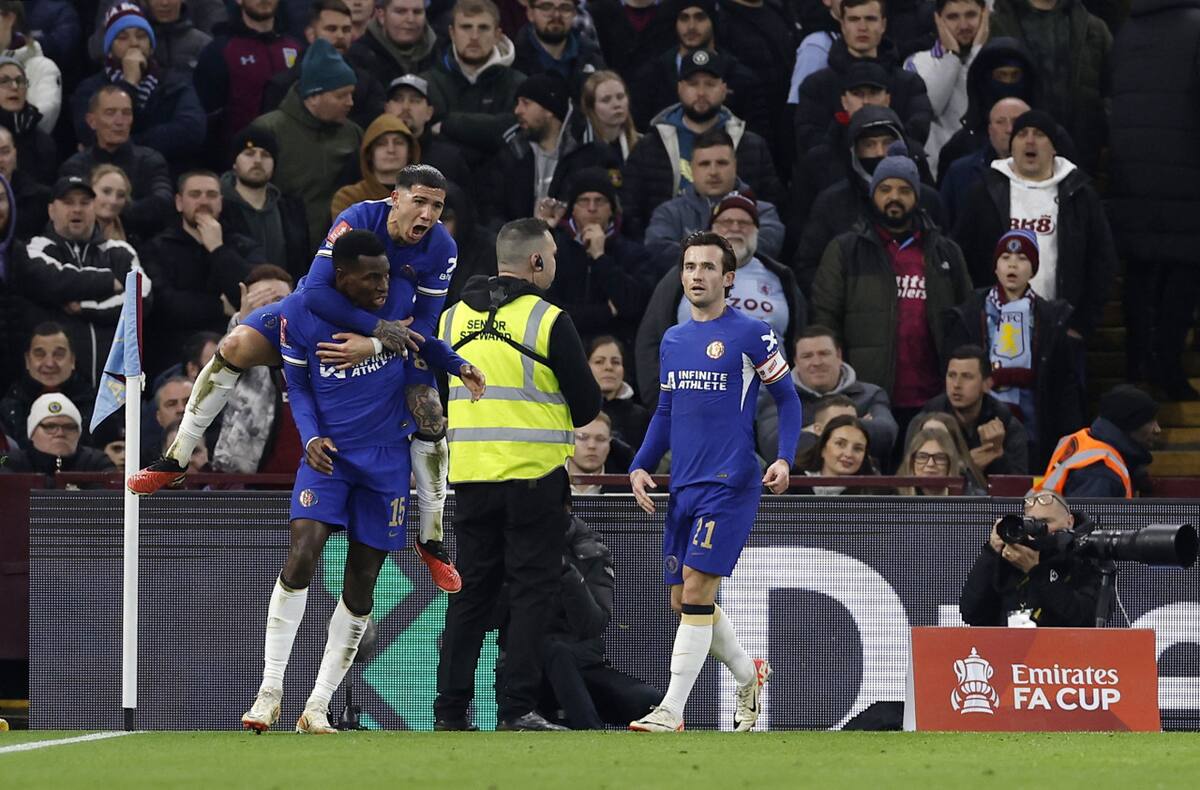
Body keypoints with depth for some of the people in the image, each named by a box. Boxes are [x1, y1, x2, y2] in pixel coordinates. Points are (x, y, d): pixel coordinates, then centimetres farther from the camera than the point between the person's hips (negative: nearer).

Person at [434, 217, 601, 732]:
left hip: (470, 474, 5)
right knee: (531, 592, 1)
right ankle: (517, 709, -4)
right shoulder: (548, 321, -8)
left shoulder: (452, 318, 7)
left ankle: (450, 709, 8)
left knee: (470, 592, 11)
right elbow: (588, 405, -4)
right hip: (534, 473, -5)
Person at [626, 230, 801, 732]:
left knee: (696, 591, -15)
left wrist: (784, 458, -14)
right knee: (683, 601, 8)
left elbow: (787, 399, 0)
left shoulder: (751, 334, -4)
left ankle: (671, 712, -15)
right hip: (683, 487, 7)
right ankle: (748, 677, 32)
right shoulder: (673, 340, 15)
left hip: (730, 484, -7)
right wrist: (641, 466, 9)